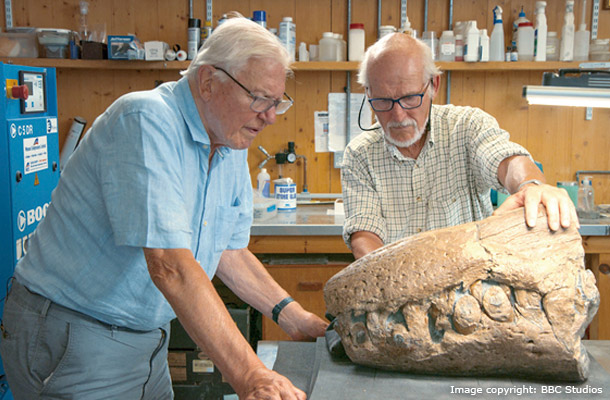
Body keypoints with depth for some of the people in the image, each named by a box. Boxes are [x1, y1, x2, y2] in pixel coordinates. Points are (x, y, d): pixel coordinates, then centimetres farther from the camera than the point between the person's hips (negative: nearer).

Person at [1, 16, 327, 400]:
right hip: (75, 337, -7)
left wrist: (294, 317, 1)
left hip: (148, 337, 8)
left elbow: (229, 250, 10)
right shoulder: (147, 120, -24)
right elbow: (169, 264, -34)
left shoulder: (231, 144, 3)